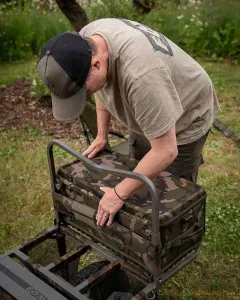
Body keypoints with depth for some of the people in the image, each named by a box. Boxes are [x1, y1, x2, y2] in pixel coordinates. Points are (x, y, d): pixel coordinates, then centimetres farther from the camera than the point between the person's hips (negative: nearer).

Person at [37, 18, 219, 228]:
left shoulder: (141, 74, -44)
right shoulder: (85, 41, -19)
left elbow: (165, 152, -37)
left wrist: (119, 194, -31)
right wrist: (102, 136, 4)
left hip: (185, 118, -7)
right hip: (148, 113, 7)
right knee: (139, 178, 17)